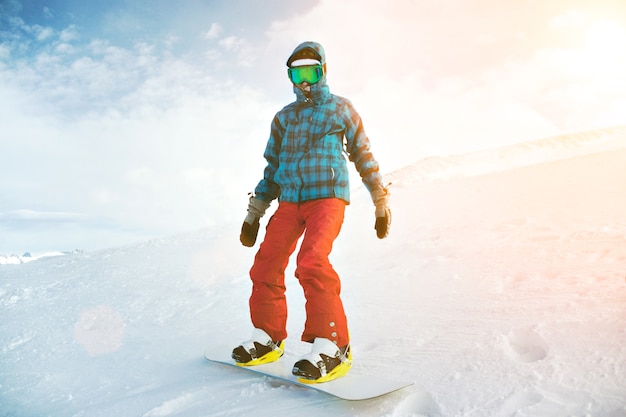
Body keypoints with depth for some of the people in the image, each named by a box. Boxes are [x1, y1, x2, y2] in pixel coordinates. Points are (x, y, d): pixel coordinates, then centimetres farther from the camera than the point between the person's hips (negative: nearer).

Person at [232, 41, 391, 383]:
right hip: (290, 201, 5)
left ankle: (332, 347, -17)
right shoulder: (283, 118, 18)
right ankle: (267, 339, 13)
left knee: (311, 261, -26)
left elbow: (363, 157, 10)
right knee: (265, 266, -5)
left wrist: (381, 204, 8)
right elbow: (272, 168, 21)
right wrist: (253, 215, 18)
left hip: (328, 196, -4)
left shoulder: (341, 109, 8)